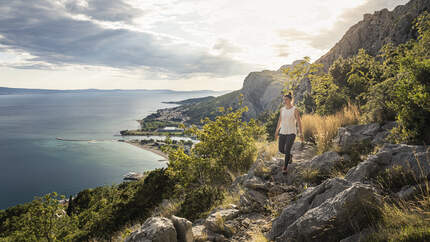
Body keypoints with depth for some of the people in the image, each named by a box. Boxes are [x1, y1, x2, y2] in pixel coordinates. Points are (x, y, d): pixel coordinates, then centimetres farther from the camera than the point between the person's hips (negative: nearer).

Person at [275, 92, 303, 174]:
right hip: (283, 132, 5)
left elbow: (299, 122, -7)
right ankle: (290, 155, 41)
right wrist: (276, 131, 16)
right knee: (281, 150, 7)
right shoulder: (282, 109, 4)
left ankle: (285, 167, 4)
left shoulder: (295, 110, -10)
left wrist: (301, 133, -10)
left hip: (291, 132, -5)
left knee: (287, 150, -14)